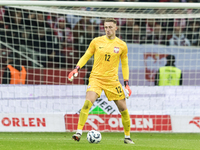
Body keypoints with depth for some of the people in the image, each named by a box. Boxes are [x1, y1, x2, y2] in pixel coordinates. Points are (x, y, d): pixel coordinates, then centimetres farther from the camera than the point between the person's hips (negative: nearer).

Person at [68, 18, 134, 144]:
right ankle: (79, 132, -24)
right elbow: (86, 56, 11)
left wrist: (127, 84, 6)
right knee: (88, 103, -24)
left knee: (123, 109, 1)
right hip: (96, 77, -1)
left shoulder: (122, 45, 3)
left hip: (112, 80, 1)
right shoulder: (97, 42, 2)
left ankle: (127, 137, 18)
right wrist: (77, 69, -4)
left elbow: (124, 65, 12)